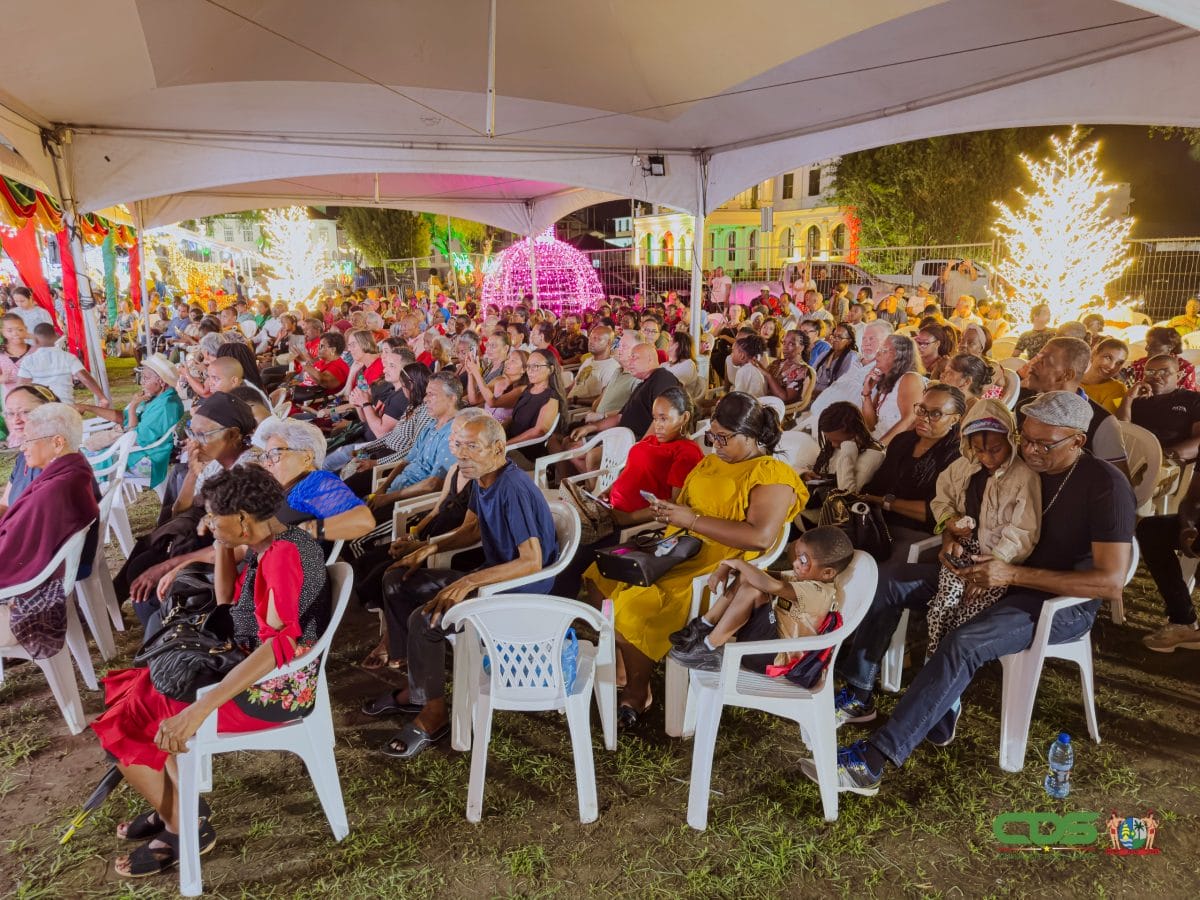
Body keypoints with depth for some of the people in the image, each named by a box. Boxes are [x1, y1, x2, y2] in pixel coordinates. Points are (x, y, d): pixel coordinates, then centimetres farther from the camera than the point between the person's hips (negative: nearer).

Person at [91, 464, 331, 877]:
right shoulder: (264, 545, 5)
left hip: (276, 689, -10)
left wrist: (201, 707, -39)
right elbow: (227, 601, 16)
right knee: (136, 689, 17)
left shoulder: (283, 554, -26)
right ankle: (176, 805, 25)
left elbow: (281, 644, -36)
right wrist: (222, 546, 2)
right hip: (254, 670, 10)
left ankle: (185, 828, 14)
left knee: (125, 725, -1)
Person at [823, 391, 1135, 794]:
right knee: (888, 580, -6)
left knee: (962, 645, -34)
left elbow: (1111, 581, -25)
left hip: (1064, 601, -7)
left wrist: (1013, 574, -30)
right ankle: (858, 695, 0)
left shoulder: (1106, 485, -18)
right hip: (1001, 576, 7)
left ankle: (873, 761, -33)